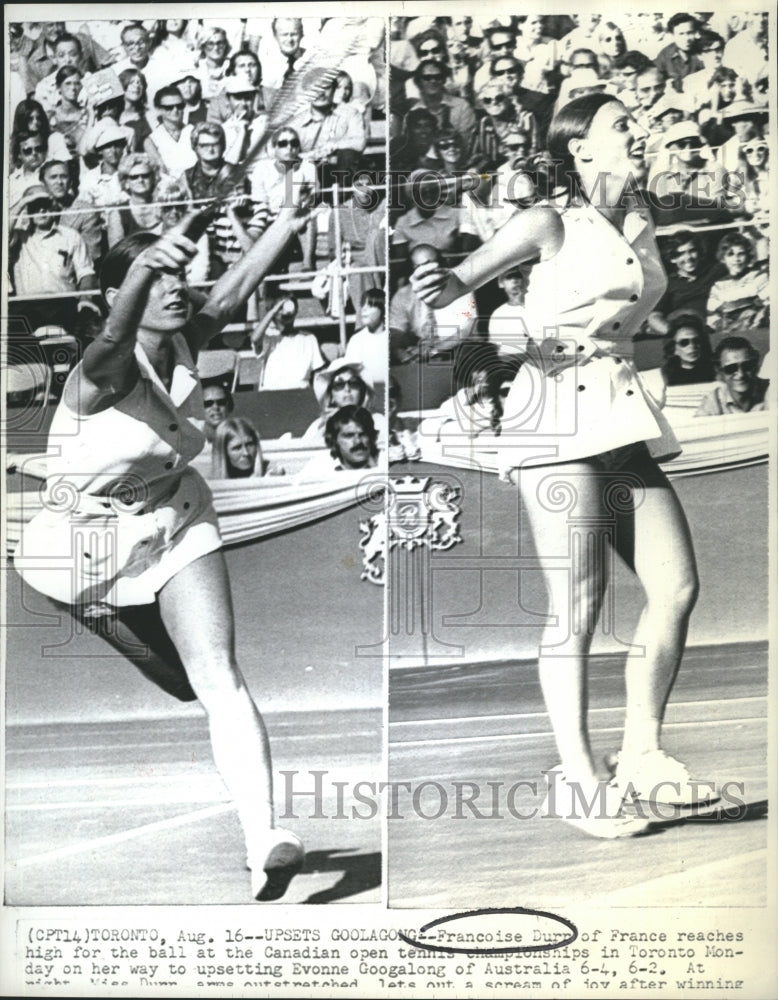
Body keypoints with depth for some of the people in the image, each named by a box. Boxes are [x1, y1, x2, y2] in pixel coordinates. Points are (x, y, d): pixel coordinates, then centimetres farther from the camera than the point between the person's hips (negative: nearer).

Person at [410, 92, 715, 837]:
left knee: (677, 587, 1)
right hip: (557, 413, -7)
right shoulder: (550, 224, -1)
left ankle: (641, 755, 14)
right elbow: (465, 278, -12)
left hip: (625, 414, 7)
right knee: (579, 599, -9)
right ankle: (575, 777, 0)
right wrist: (443, 283, -33)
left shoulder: (641, 222, 17)